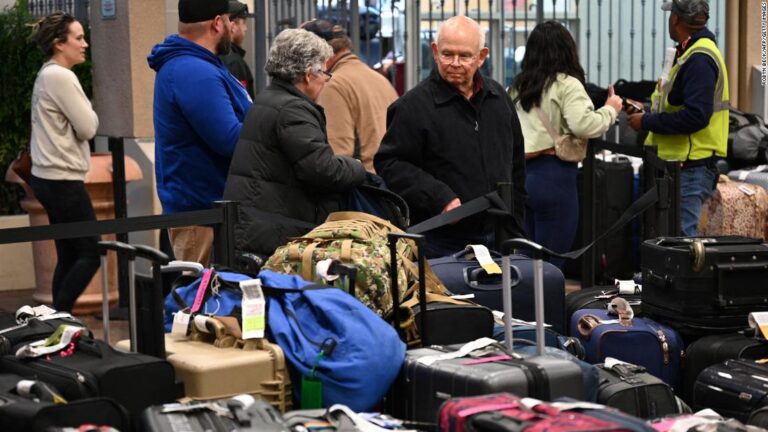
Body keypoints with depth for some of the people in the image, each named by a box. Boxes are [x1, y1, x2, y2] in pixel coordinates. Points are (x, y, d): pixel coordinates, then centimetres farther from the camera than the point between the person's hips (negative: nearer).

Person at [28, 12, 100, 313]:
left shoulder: (47, 75, 16)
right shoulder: (61, 77, -15)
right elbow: (87, 128, -14)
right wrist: (88, 111, 4)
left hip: (49, 178, 10)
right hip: (63, 180, -10)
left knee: (68, 256, 10)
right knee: (91, 253, -5)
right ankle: (59, 317, -4)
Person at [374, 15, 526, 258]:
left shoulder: (499, 98, 10)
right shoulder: (413, 106, -9)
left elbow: (516, 164, 19)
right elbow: (389, 164, -13)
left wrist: (514, 227, 17)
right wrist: (438, 197, -23)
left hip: (497, 236, 5)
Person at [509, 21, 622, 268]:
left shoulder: (516, 87, 13)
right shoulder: (567, 84, -7)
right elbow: (583, 126, -17)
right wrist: (610, 110, -3)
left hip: (520, 173, 7)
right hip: (554, 176, -6)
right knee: (550, 263, -1)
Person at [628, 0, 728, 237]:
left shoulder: (699, 60, -17)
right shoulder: (691, 53, 16)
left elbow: (696, 116, -24)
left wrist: (647, 122, -16)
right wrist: (648, 113, 13)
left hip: (690, 168, -10)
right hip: (683, 164, 10)